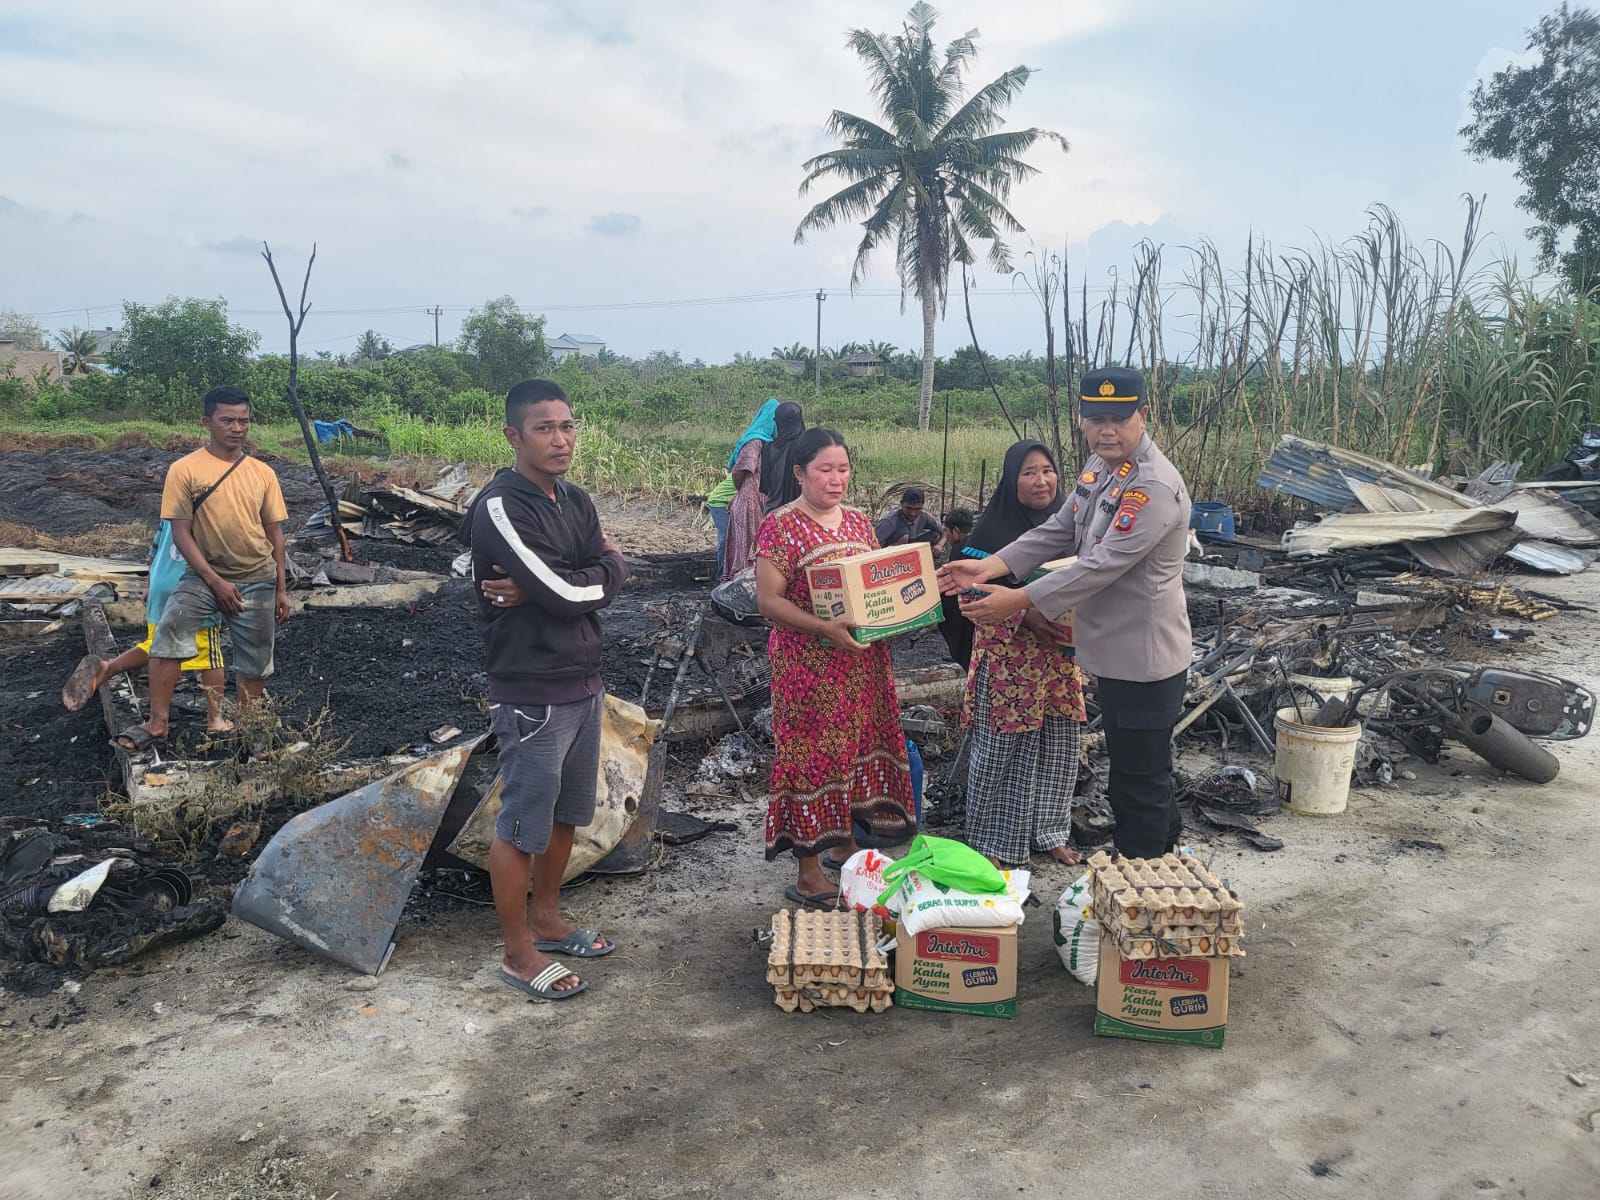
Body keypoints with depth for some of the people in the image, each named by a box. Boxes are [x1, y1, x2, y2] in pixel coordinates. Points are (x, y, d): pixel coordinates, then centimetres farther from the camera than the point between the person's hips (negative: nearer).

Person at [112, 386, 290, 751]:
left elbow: (274, 533, 6)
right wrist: (216, 582, -15)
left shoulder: (263, 473, 2)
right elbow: (181, 532, -8)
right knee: (168, 634, -23)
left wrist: (281, 589, 5)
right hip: (205, 576, -2)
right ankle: (157, 724, -15)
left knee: (255, 663, 8)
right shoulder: (185, 470, -7)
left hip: (257, 581, 3)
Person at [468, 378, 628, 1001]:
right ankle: (519, 953, 18)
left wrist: (539, 591, -17)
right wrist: (595, 573, -5)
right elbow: (562, 589, -25)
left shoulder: (575, 501, 9)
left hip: (583, 683, 8)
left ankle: (546, 919, 37)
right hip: (531, 694, -8)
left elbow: (614, 575, -3)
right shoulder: (500, 506, -17)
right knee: (522, 825, 4)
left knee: (566, 812, 19)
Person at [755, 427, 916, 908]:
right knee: (812, 755, -1)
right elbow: (768, 599, -15)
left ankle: (847, 845, 33)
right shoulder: (780, 526, -9)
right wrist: (826, 628, -26)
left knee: (860, 745, 14)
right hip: (809, 665, -7)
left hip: (863, 663, 7)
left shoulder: (859, 522, 12)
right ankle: (809, 875, 10)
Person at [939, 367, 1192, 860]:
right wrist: (990, 567, -5)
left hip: (1144, 658, -9)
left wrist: (1018, 600, -25)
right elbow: (1058, 532, 8)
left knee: (1140, 786, 6)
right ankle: (1166, 848, 43)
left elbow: (1101, 567, -28)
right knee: (1129, 773, 24)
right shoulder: (1098, 467, 5)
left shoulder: (1154, 487, -25)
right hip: (1114, 653, 9)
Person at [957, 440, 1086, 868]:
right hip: (1007, 656, -5)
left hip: (1060, 654, 5)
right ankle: (993, 840, 16)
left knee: (1058, 746, 10)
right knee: (1000, 748, 1)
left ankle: (1050, 832, 28)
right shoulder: (992, 529, -8)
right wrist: (1025, 614, -22)